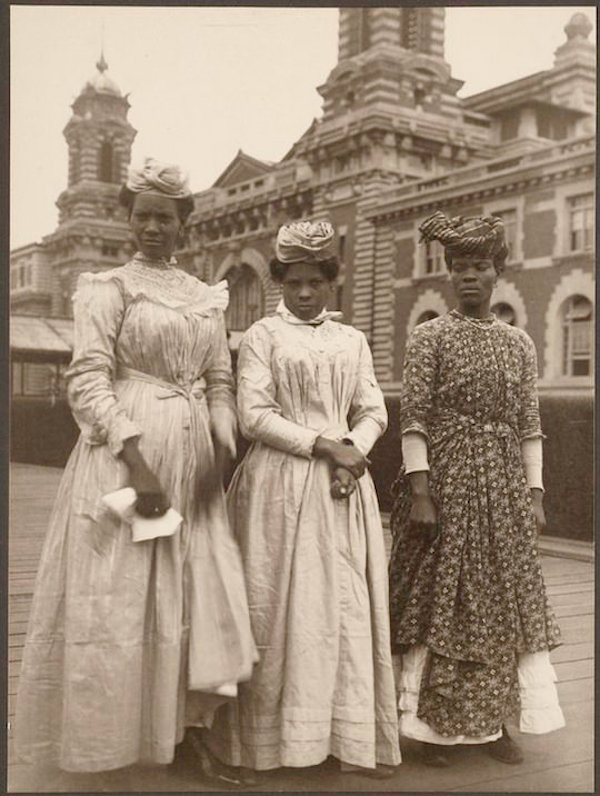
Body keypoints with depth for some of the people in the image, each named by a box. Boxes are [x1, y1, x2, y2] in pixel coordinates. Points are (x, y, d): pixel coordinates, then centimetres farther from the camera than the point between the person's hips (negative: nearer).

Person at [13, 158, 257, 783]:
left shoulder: (207, 297, 15)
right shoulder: (109, 288, 0)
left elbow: (220, 382, 13)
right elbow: (88, 381, -11)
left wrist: (221, 452, -3)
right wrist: (136, 460, -21)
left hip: (192, 458, 5)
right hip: (124, 455, -5)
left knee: (196, 589, 6)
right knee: (116, 595, 0)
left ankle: (187, 725, 20)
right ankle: (109, 736, 14)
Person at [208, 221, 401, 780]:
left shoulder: (352, 341, 15)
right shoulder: (262, 336, 3)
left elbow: (374, 412, 11)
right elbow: (254, 415, -7)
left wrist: (354, 450, -9)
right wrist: (322, 444, -13)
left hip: (343, 483, 4)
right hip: (280, 484, -4)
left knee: (348, 607, 4)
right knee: (277, 609, -2)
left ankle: (354, 738, 12)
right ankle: (260, 744, 7)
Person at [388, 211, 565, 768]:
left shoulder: (518, 343, 10)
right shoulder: (430, 337, -2)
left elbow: (529, 424, 9)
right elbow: (413, 418, -8)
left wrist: (535, 494, 4)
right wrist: (419, 492, -15)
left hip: (503, 487, 4)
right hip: (445, 480, -4)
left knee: (504, 599, 8)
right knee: (437, 598, 1)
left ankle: (492, 722, 22)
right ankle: (432, 726, 14)